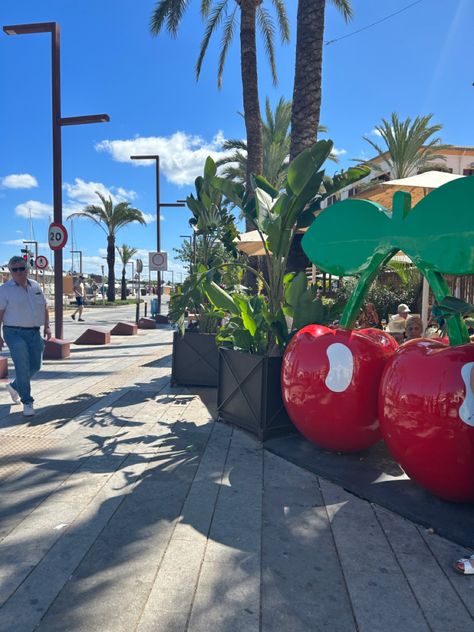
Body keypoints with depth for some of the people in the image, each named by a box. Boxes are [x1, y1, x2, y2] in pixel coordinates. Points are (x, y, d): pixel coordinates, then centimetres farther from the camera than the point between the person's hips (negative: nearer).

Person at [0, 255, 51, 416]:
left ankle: (14, 386, 37)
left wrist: (47, 326, 9)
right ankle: (27, 403, 2)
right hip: (15, 333, -5)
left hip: (34, 332, 6)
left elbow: (44, 307, 17)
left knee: (35, 366, 11)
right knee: (23, 368, -8)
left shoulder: (36, 286, 10)